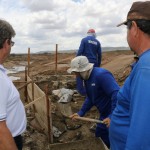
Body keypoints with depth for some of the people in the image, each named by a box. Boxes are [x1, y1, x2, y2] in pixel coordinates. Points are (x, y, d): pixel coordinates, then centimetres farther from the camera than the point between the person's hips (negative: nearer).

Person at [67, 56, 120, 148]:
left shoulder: (101, 75, -26)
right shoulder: (87, 78, 5)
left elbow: (116, 94, -33)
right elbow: (90, 98, 15)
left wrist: (112, 116, -35)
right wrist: (81, 113, 9)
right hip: (105, 114, 9)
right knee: (99, 136, 22)